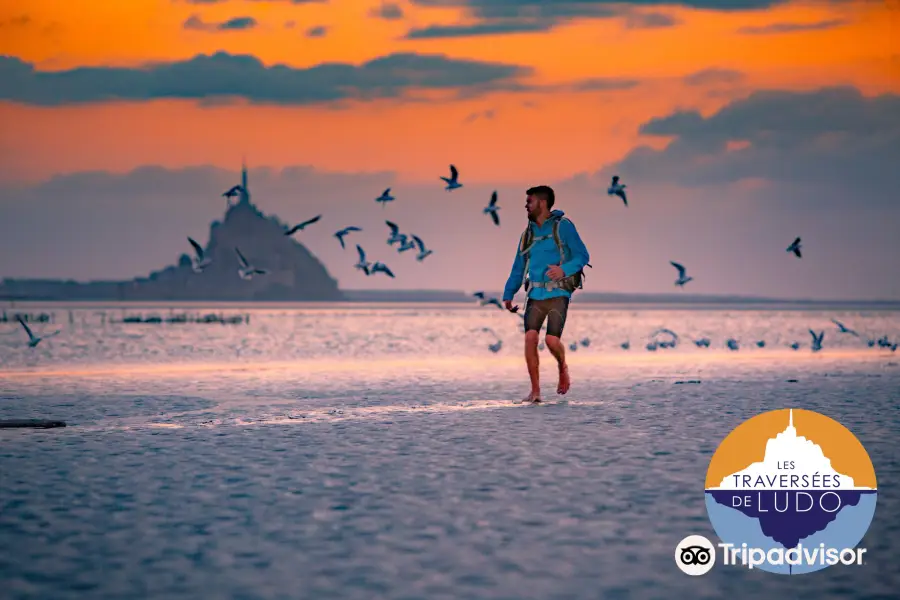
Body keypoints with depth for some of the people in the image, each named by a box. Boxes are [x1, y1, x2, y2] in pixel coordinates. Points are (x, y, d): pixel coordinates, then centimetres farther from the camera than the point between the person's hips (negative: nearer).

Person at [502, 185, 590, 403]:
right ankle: (535, 391, -7)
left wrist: (564, 269, -22)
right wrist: (508, 295, 8)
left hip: (558, 294, -4)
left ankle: (563, 368, 18)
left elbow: (583, 256, -5)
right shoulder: (528, 234, 15)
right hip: (535, 295, 4)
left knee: (551, 339, -16)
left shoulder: (563, 226, -1)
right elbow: (518, 269, 17)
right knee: (530, 337, -14)